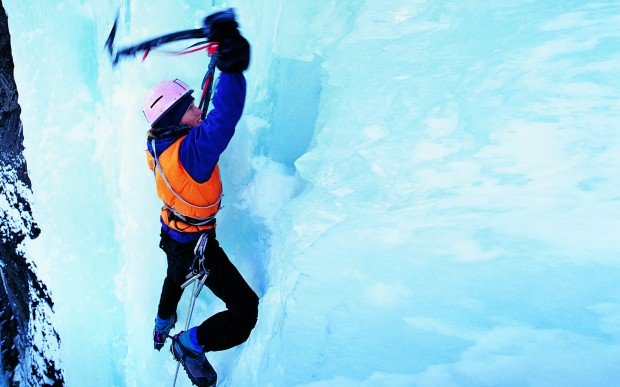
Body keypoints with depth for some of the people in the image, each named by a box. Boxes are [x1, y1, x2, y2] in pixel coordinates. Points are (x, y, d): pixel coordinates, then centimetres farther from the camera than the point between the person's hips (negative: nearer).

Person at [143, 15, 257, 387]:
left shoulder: (158, 144, -9)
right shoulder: (189, 151, -36)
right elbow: (223, 119, -54)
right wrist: (232, 69, -62)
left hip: (172, 231, 9)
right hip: (196, 245, -9)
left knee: (175, 278, 41)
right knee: (245, 313, -7)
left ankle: (161, 329, 65)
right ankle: (189, 345, 9)